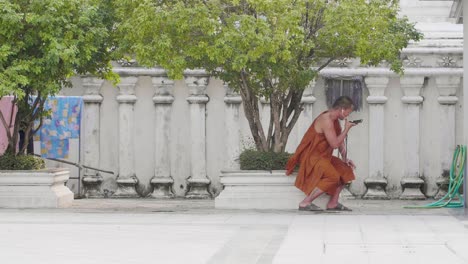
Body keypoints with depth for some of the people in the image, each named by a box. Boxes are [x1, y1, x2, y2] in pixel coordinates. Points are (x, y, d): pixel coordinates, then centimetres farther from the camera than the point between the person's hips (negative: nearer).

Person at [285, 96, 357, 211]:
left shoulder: (334, 119, 10)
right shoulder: (326, 120, -22)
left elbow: (340, 141, 19)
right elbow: (335, 144, -25)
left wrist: (345, 158, 8)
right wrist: (347, 129, -16)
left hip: (322, 156, 11)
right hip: (311, 157, -11)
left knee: (345, 170, 9)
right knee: (332, 177, -27)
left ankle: (333, 203, 9)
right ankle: (305, 203, -20)